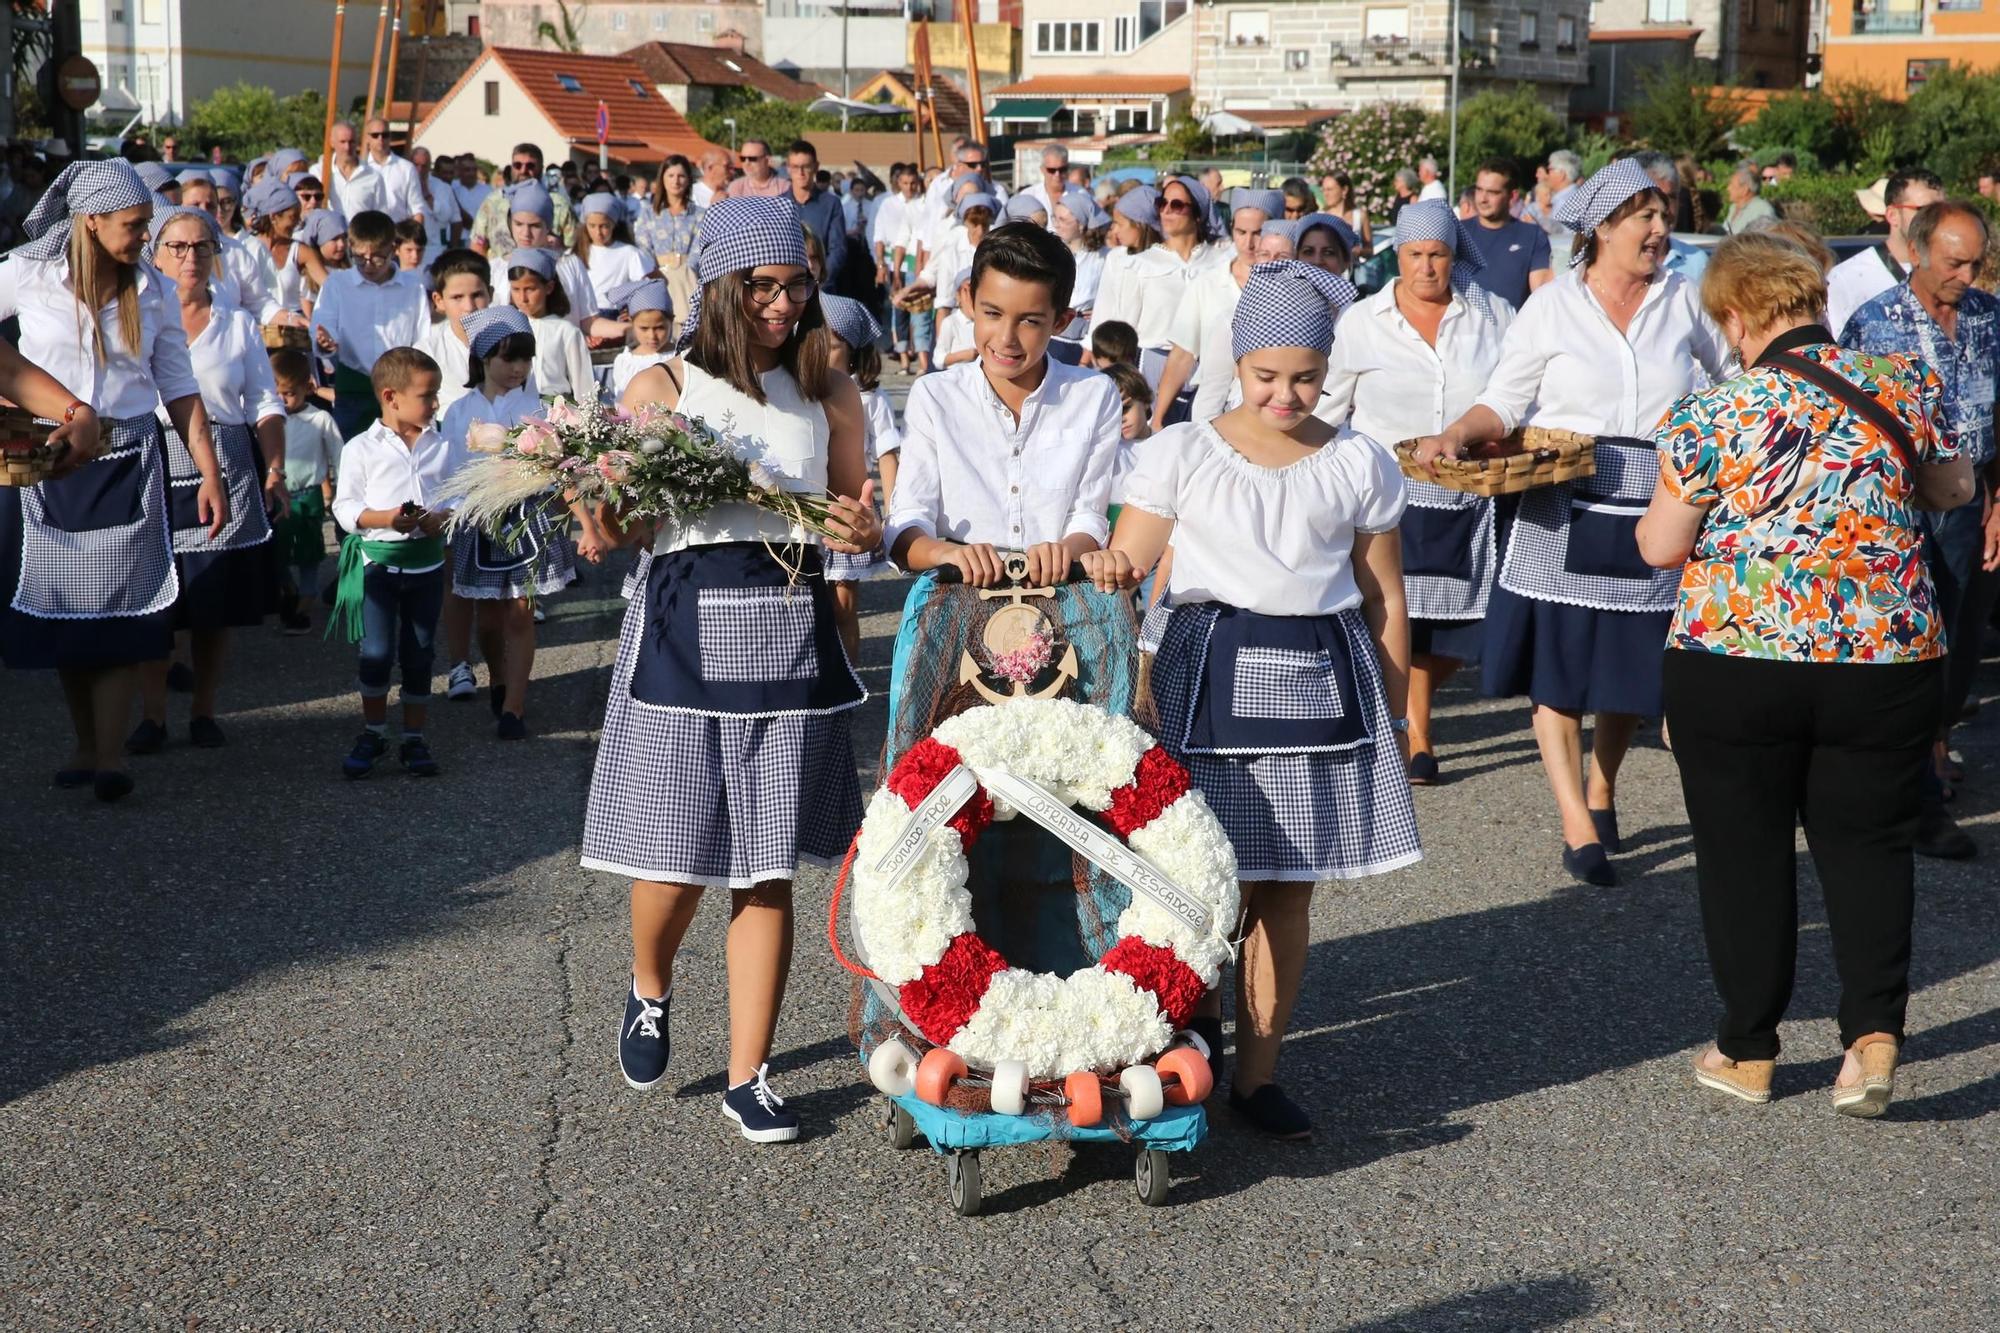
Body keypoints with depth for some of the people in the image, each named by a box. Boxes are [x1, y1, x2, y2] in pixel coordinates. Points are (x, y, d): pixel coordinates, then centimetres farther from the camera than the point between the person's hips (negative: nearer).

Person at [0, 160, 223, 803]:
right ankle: (85, 744, 16)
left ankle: (110, 755, -7)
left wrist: (210, 474, -2)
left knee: (118, 609, -6)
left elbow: (179, 387, 3)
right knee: (62, 608, 5)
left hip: (130, 462, 0)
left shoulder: (150, 290, 2)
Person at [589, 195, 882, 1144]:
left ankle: (747, 1075, 14)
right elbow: (624, 525, 1)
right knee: (673, 856, 1)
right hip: (686, 625, -2)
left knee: (768, 868, 3)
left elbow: (858, 522, 11)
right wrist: (611, 515, -23)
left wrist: (863, 530, -12)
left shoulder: (829, 395, 10)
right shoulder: (661, 388, 3)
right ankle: (649, 989, 35)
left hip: (791, 630, 2)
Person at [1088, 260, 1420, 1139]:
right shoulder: (1183, 453, 3)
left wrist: (1392, 716, 10)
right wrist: (1106, 566, -24)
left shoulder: (1360, 466, 8)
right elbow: (1123, 569, 0)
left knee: (1288, 889, 5)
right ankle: (1196, 1033, 19)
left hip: (1323, 678, 2)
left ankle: (1257, 1074, 17)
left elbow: (1385, 604, 12)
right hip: (1212, 672, -2)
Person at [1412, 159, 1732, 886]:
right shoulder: (1553, 306, -1)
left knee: (1633, 668, 9)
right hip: (1564, 511, -2)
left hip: (1652, 513, 2)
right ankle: (1577, 826, 5)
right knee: (1558, 668, -2)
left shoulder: (1683, 300, 6)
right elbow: (1503, 401, 0)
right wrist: (1455, 435, -17)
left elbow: (1734, 372, 20)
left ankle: (1602, 791, 33)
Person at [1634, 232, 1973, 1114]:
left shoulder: (1712, 415, -10)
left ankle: (1747, 1050, 17)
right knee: (1866, 843, 14)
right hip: (1888, 656, 2)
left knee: (1743, 852, 10)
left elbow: (1660, 547, -3)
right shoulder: (1906, 386, -2)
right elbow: (1954, 490, 15)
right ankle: (1874, 1029, 0)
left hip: (1733, 661, -2)